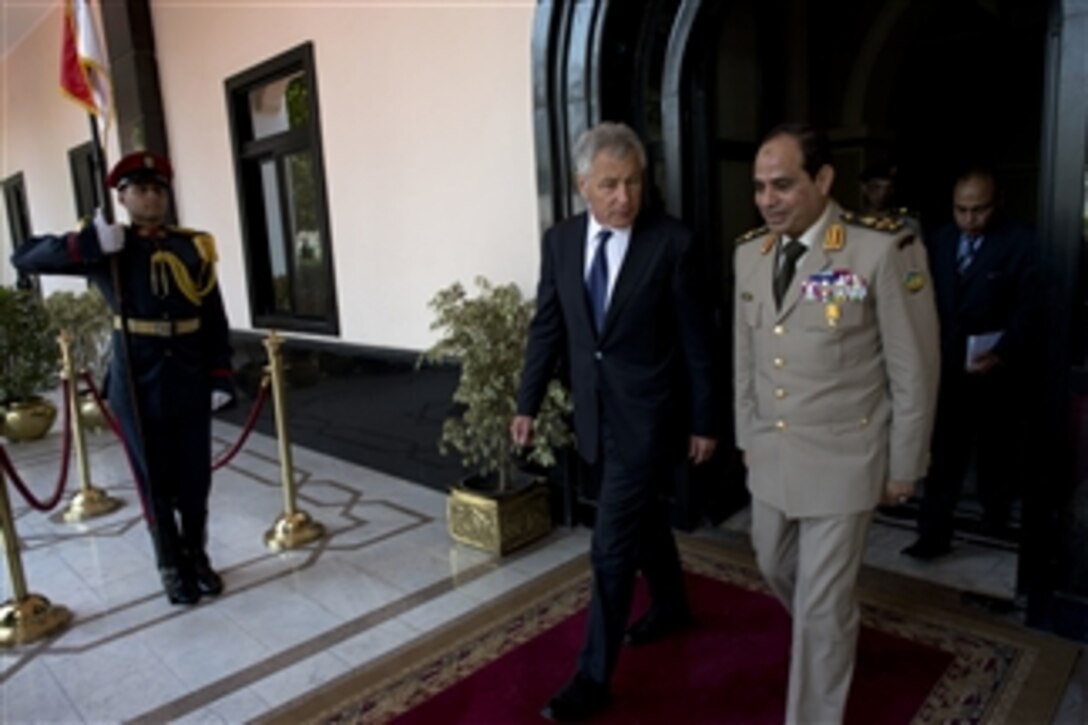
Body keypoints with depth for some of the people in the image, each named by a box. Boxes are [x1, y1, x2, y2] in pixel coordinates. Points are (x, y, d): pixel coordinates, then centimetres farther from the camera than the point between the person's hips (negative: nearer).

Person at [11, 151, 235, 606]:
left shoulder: (194, 247, 3)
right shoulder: (105, 250, 0)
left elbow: (214, 321, 3)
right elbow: (25, 259, -6)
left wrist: (220, 378, -2)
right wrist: (89, 244, -19)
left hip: (190, 386, 2)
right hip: (138, 388, -1)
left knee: (195, 480, 10)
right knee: (156, 484, 10)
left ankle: (197, 558, 30)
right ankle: (172, 567, 26)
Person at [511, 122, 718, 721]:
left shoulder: (672, 242, -12)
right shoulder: (559, 240, 0)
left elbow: (695, 339, -7)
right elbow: (547, 327, 6)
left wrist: (703, 421, -4)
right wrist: (528, 404, 5)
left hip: (647, 414, -5)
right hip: (595, 411, 5)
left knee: (612, 545, -1)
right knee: (644, 516, 23)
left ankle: (594, 677, 16)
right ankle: (670, 607, 48)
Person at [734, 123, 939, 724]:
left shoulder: (883, 249, -17)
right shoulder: (749, 252, 1)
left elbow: (914, 368, -10)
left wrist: (904, 465, -4)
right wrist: (746, 436, 14)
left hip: (841, 459, -6)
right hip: (769, 454, 6)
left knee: (823, 603, 6)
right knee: (774, 569, 24)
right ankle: (826, 634, 56)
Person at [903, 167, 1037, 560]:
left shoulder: (1021, 242, -8)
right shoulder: (939, 240, 3)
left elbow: (1028, 307, -11)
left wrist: (1000, 354, -23)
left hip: (998, 368, -1)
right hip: (948, 366, 2)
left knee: (997, 446, 18)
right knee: (943, 453, -1)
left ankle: (995, 509, 42)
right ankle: (934, 533, 4)